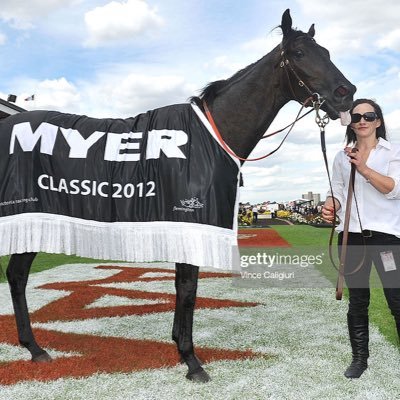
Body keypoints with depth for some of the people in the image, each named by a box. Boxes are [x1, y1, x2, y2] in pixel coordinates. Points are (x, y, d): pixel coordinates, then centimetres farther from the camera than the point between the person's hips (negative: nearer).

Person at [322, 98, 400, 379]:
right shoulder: (342, 157, 12)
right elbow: (338, 191, 12)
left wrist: (364, 168, -21)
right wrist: (330, 205, -10)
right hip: (351, 235, 3)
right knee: (357, 300, 10)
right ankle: (360, 357, 23)